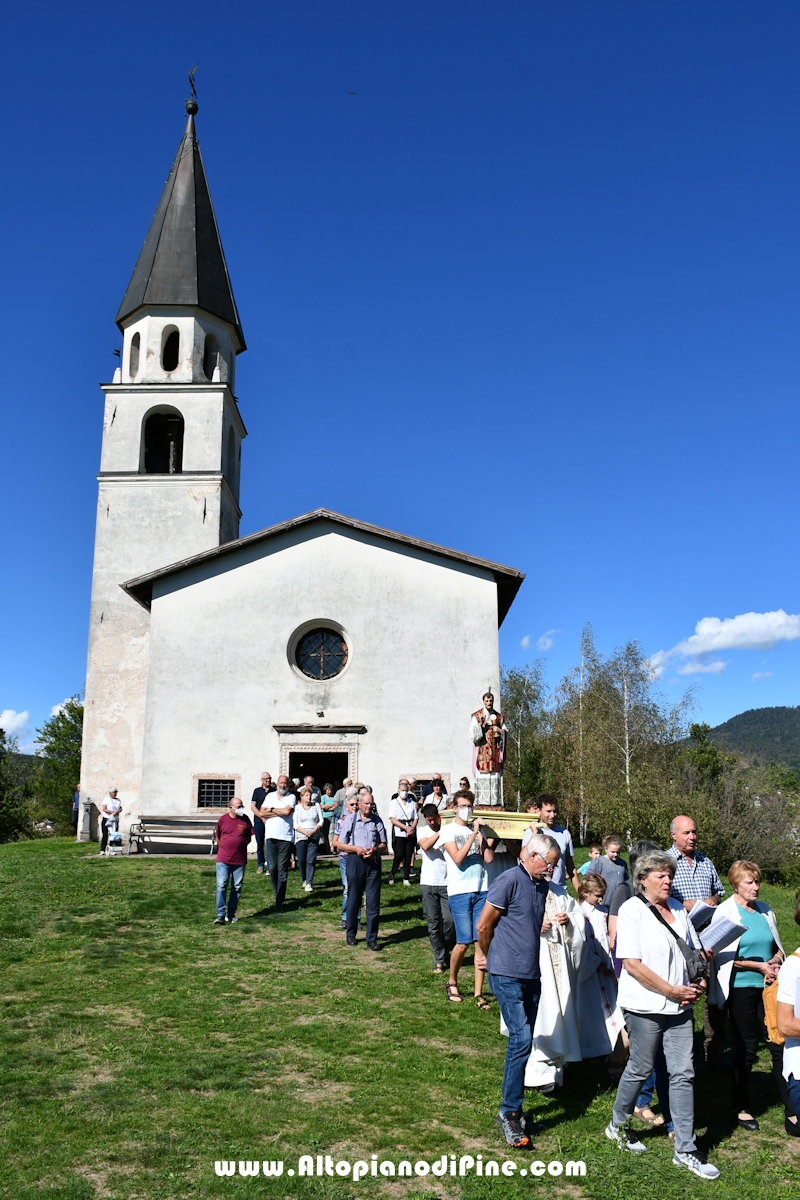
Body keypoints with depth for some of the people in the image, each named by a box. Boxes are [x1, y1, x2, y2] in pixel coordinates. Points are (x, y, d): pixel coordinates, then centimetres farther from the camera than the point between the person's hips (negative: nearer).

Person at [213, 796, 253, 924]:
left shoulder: (245, 819, 2)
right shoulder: (223, 819, -2)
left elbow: (249, 837, 12)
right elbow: (217, 837, 10)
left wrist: (240, 845, 3)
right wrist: (226, 847, 7)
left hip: (240, 860, 2)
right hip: (223, 860, -2)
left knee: (237, 887, 7)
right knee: (221, 885, -7)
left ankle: (231, 914, 18)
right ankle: (220, 915, -4)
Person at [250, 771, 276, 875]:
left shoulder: (274, 791, 8)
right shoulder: (257, 791, 7)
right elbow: (253, 807, 1)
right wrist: (262, 817, -9)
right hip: (259, 821, 0)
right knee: (260, 844, 4)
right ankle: (260, 865, 15)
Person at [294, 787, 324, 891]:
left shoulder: (316, 805, 7)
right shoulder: (297, 808, 2)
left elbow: (321, 821, 6)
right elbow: (295, 825, -1)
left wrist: (313, 831, -9)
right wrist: (305, 832, -14)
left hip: (314, 837, 1)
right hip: (300, 837, -1)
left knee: (311, 860, -6)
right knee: (301, 860, 0)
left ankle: (308, 883, -4)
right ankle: (304, 879, 24)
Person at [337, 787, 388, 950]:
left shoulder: (377, 820, 4)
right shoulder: (350, 820, 1)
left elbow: (384, 845, 10)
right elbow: (340, 844, 3)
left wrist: (375, 849, -12)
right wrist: (355, 848, -13)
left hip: (373, 862, 1)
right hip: (355, 861, -1)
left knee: (373, 901, 0)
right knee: (353, 899, 10)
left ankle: (372, 939, 8)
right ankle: (351, 934, 28)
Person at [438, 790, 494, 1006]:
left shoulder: (477, 830, 13)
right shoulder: (448, 831, 0)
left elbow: (489, 858, 3)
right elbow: (458, 858, -13)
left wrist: (480, 835, -2)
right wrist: (473, 834, -12)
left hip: (481, 891, 4)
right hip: (459, 893, -4)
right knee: (463, 943, -3)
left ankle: (479, 993, 7)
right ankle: (452, 983, 22)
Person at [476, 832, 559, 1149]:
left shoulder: (542, 886, 11)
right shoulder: (509, 880, -14)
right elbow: (484, 926, -9)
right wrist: (493, 958, 4)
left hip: (531, 976, 8)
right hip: (507, 976, -8)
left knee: (522, 1042, 13)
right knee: (521, 1040, -11)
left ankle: (513, 1105, 25)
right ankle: (509, 1111, 0)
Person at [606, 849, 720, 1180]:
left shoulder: (677, 909, 9)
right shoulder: (632, 910, -12)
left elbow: (694, 953, 17)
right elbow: (632, 964, -18)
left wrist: (700, 982, -2)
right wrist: (673, 991, -16)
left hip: (680, 1005, 6)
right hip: (646, 1006, -6)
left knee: (683, 1074, 6)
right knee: (640, 1069, 8)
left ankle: (685, 1150, 15)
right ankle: (618, 1125, 32)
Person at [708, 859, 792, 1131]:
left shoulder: (765, 911, 7)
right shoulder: (725, 912, -7)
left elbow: (777, 947, 17)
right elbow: (723, 956, -12)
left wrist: (775, 961, -5)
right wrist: (760, 966, -17)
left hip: (769, 986, 4)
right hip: (741, 989, -4)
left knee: (780, 1044, 3)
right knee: (746, 1048, 5)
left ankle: (791, 1108, 15)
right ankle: (740, 1108, 21)